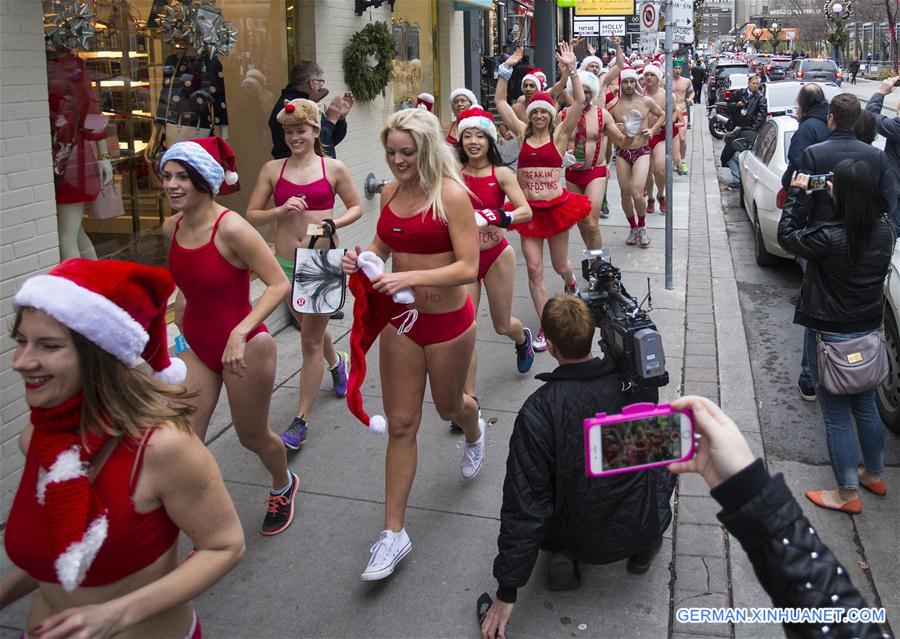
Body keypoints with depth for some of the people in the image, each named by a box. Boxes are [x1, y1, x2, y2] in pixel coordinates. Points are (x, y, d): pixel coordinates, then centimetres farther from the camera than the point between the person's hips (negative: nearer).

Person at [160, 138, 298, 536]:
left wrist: (240, 332, -32)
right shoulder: (172, 228, -2)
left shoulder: (231, 228, -24)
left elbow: (279, 284, -24)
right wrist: (183, 299, 10)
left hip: (244, 348, -6)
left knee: (252, 436, 15)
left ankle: (283, 486, 49)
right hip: (196, 346, 6)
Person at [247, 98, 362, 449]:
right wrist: (281, 210, -16)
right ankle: (336, 361, 56)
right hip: (286, 262, 4)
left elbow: (356, 207, 7)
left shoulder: (333, 168, -2)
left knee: (311, 341, -3)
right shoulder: (273, 169, 2)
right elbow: (251, 216, 2)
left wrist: (333, 224, -12)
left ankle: (302, 419, 5)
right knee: (311, 328, 23)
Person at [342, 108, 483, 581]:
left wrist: (411, 277, -33)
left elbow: (469, 268, -22)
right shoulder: (390, 192, 1)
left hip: (447, 320, -4)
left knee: (448, 407, 21)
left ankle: (473, 433, 61)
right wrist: (361, 258, -7)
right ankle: (393, 533, 12)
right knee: (400, 425, 5)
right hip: (400, 319, 4)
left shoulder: (451, 195, -17)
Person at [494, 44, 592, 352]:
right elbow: (500, 101, 6)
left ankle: (571, 281, 53)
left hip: (555, 206, -2)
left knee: (559, 265, 13)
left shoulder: (560, 134, -1)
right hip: (528, 208, 2)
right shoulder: (523, 133, 5)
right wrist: (506, 68, -2)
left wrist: (571, 69, -18)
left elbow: (579, 102, -13)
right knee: (534, 269, -2)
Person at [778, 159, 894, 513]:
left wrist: (798, 195, -2)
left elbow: (787, 236, -12)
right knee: (866, 407, 24)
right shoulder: (885, 230, -8)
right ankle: (874, 474, 41)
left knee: (836, 416, 7)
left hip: (831, 337, -7)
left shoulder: (829, 238, -27)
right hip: (870, 331, 7)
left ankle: (847, 493, 18)